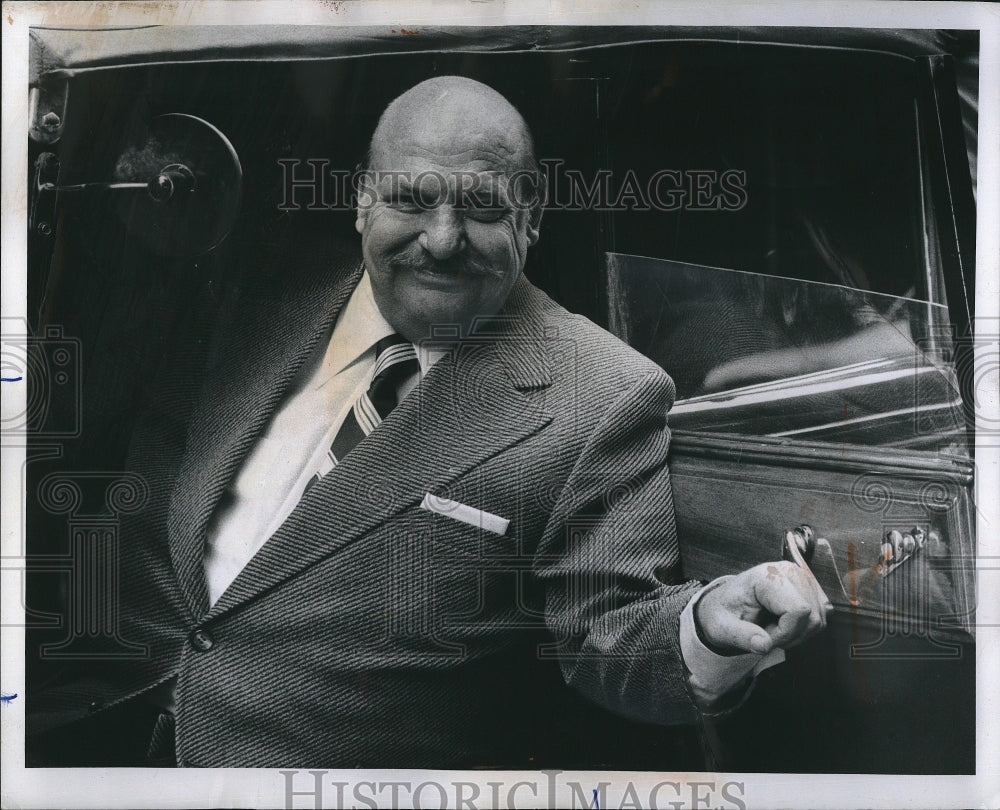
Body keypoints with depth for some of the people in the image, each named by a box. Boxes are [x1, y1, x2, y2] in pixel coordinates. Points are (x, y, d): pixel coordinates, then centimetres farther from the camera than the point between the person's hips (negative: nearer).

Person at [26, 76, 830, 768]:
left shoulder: (605, 400, -8)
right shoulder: (274, 316, 6)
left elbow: (604, 636, -8)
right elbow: (153, 470, 14)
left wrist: (711, 629, -27)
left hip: (342, 761, -2)